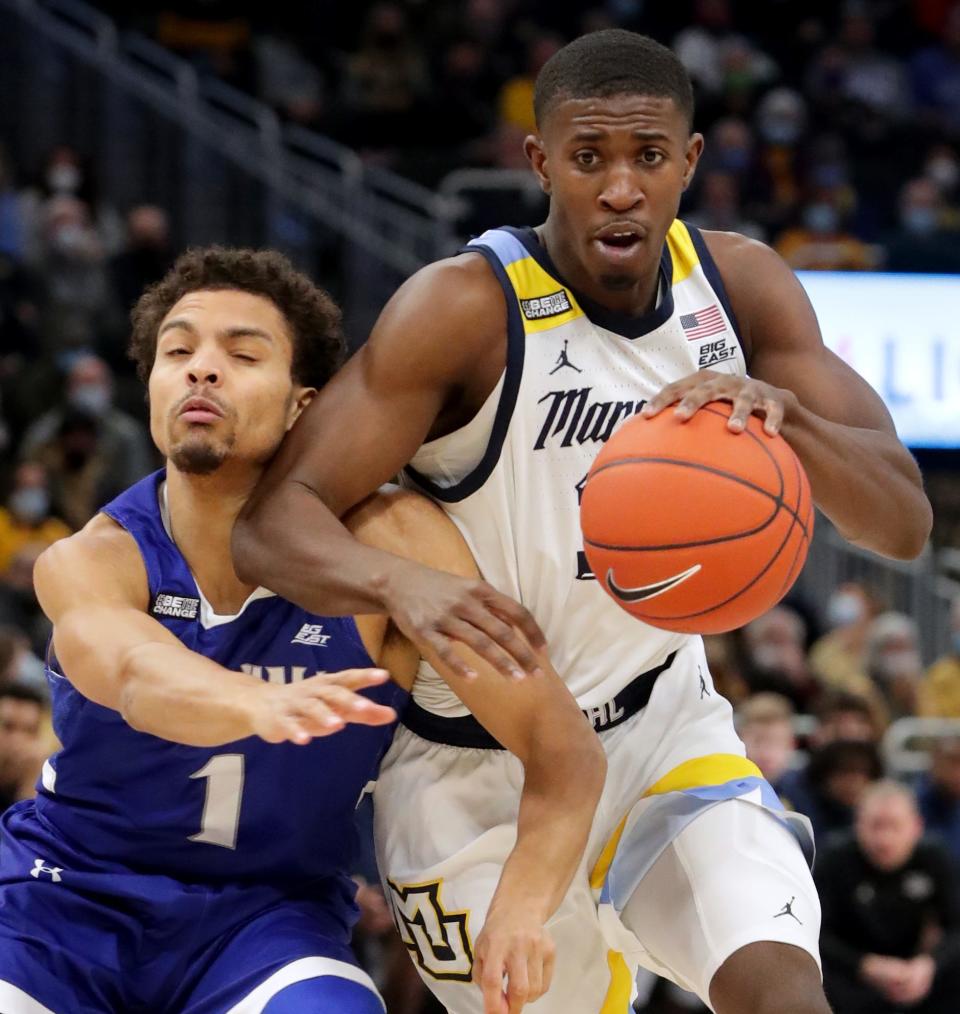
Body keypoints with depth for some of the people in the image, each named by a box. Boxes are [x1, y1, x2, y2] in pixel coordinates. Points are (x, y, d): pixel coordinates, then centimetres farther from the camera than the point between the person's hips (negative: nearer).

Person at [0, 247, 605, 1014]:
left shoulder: (385, 541, -13)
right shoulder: (91, 561, -14)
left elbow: (563, 746, -12)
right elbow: (135, 670, -39)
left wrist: (523, 905, -32)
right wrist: (257, 704, -61)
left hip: (267, 914, -1)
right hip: (68, 894, 1)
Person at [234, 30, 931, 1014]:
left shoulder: (741, 286, -8)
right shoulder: (468, 308, -23)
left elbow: (903, 520, -12)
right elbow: (269, 521, -27)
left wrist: (785, 415, -33)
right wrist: (401, 584, -49)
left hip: (661, 723, 3)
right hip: (476, 769, -3)